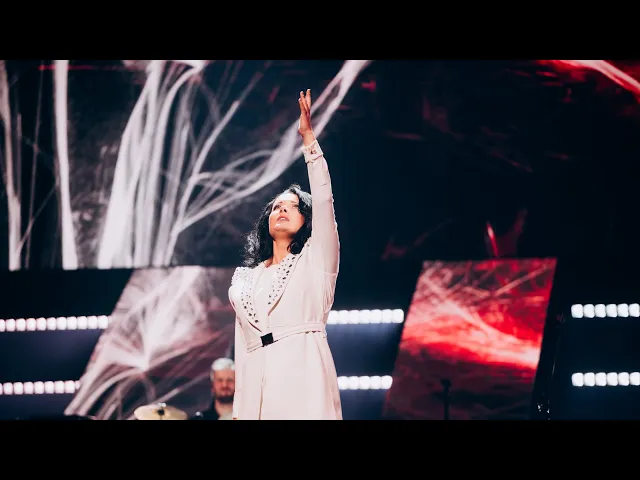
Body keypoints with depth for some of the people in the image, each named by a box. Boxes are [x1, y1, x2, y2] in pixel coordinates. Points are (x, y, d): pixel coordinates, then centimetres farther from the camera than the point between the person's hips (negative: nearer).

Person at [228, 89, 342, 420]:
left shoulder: (316, 259, 13)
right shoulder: (245, 278, 23)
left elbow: (324, 200, 0)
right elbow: (243, 346, 19)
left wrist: (308, 139, -4)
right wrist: (239, 409, 10)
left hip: (303, 374, -4)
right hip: (258, 382, 4)